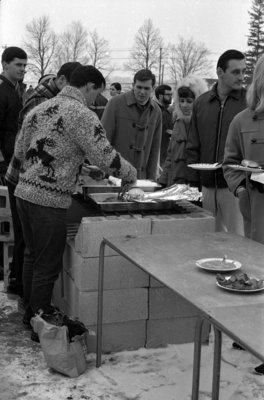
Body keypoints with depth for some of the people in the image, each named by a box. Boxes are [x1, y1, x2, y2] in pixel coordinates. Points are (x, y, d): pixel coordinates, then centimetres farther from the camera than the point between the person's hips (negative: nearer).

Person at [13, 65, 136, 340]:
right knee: (48, 264, 4)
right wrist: (130, 174, 3)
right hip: (50, 199, -8)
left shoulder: (40, 108, 12)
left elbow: (20, 151, 16)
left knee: (32, 256, 21)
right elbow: (106, 158, -14)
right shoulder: (81, 115, -12)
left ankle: (31, 311, 35)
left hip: (24, 191, 8)